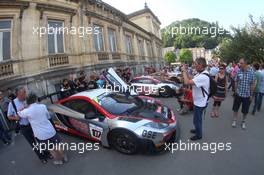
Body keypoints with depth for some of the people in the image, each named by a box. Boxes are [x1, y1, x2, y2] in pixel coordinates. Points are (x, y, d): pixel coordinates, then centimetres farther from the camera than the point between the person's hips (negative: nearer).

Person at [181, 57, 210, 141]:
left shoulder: (203, 76, -31)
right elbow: (190, 80, 7)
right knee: (198, 118, 27)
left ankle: (199, 135, 29)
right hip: (198, 100, 10)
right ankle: (197, 130, 47)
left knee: (197, 119, 9)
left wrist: (184, 71, -23)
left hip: (200, 102, -10)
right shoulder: (200, 73, 2)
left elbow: (187, 82, -36)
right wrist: (185, 71, -4)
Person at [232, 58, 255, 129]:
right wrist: (235, 91, 1)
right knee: (235, 108, 11)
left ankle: (243, 122, 32)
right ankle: (234, 121, 28)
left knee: (245, 111, 12)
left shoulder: (251, 73, -8)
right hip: (238, 94, 0)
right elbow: (236, 82, 2)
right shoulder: (238, 72, -7)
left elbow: (252, 85, -2)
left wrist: (251, 95, -1)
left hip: (247, 95, 0)